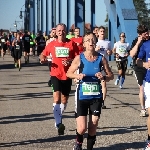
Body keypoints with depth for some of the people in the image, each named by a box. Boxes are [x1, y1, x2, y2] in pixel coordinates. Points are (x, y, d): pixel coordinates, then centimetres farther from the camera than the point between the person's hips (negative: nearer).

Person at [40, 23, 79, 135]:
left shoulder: (72, 44, -1)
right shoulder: (52, 44, 3)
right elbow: (44, 54, 17)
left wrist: (70, 61, -18)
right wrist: (43, 58, -5)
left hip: (67, 75, 1)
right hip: (56, 74, -1)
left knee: (64, 99, 13)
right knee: (57, 98, -18)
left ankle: (59, 120, 35)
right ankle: (59, 123, -20)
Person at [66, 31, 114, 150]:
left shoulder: (101, 58, -3)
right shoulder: (79, 58, -6)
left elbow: (111, 75, 5)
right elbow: (69, 73, 4)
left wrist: (104, 77, -16)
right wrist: (77, 76, -16)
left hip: (96, 96, 2)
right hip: (82, 96, -2)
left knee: (93, 126, 6)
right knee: (82, 128, -6)